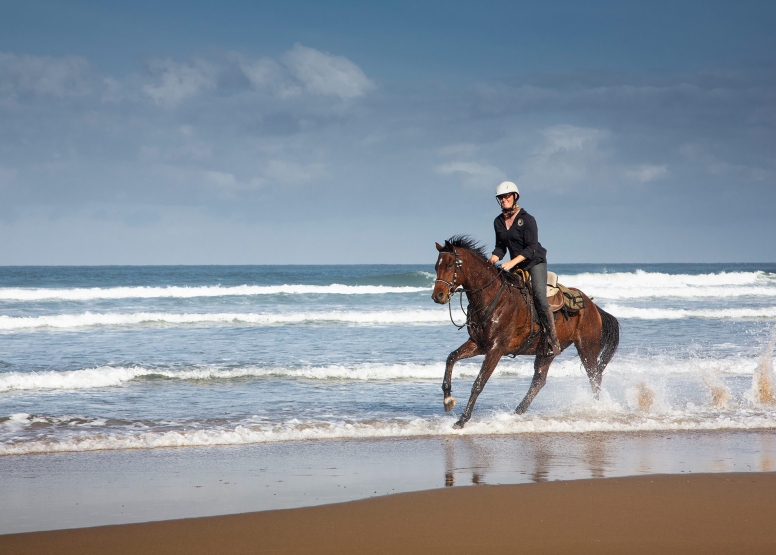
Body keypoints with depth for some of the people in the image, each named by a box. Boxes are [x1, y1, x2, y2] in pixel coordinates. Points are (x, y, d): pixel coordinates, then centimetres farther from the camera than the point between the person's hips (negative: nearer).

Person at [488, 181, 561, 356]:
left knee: (540, 297, -21)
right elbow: (500, 247, 12)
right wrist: (492, 260, -8)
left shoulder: (527, 219, -13)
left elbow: (531, 248, -18)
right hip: (517, 266, 7)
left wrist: (512, 262, -28)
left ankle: (554, 342, -22)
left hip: (535, 262, -7)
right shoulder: (498, 222, 6)